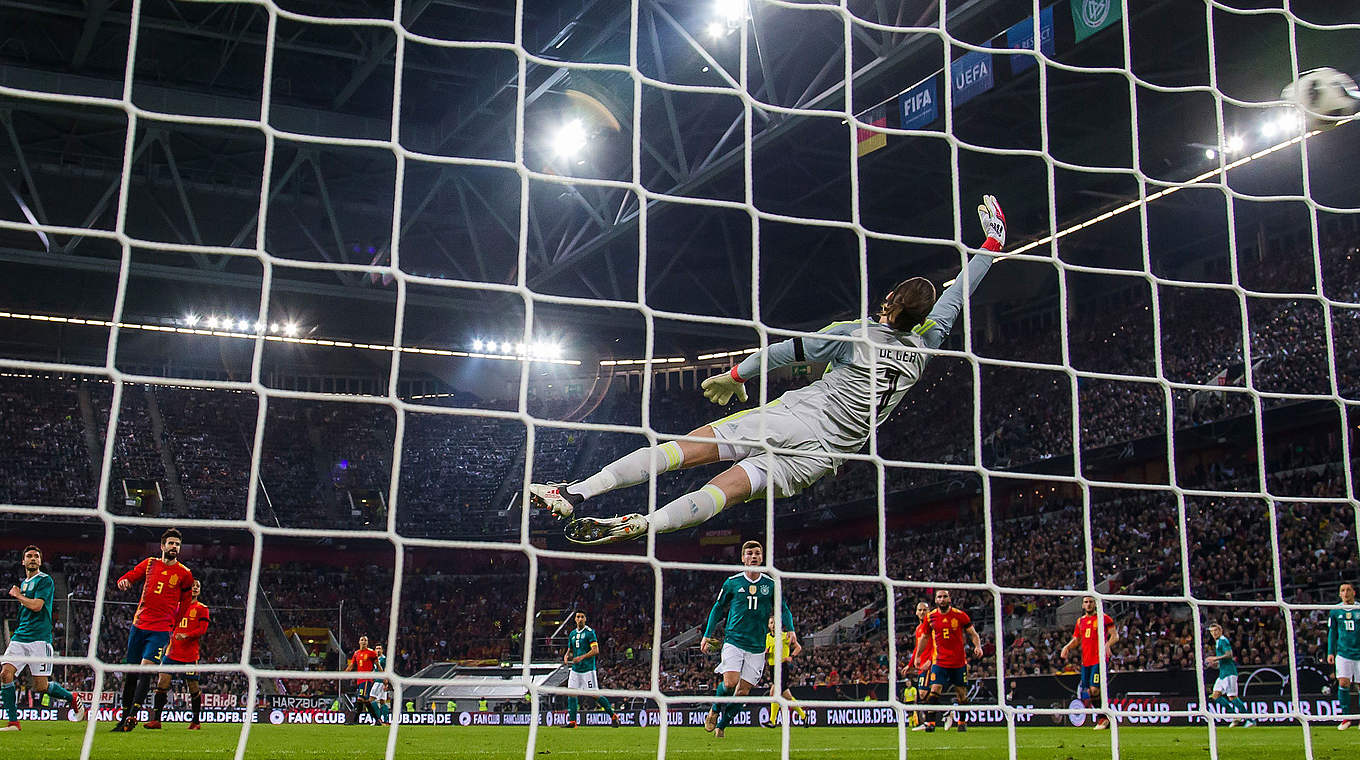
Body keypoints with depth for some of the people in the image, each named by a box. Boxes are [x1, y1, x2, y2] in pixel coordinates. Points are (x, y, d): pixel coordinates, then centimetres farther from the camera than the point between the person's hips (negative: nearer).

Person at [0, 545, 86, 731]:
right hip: (19, 638, 7)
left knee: (41, 687, -8)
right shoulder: (23, 583, 21)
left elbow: (36, 605, -17)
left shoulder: (45, 580, -4)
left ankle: (73, 699, 18)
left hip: (39, 638, -7)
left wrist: (18, 595, -2)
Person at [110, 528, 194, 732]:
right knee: (130, 672, 7)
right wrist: (123, 581, -15)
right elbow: (129, 576, 10)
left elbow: (185, 602, 10)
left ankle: (133, 716, -18)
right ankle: (124, 715, 18)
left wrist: (173, 627, 6)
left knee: (145, 669, -17)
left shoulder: (184, 574, 2)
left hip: (161, 629, -3)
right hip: (138, 625, 3)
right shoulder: (149, 563, 9)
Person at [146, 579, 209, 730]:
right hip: (172, 652, 4)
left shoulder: (202, 608, 5)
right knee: (162, 682, -6)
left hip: (190, 655, -4)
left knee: (193, 687, -1)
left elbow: (202, 630, -5)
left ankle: (196, 722, 10)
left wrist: (186, 635, -20)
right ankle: (156, 719, -2)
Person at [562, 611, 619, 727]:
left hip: (588, 669, -6)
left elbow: (595, 650, -13)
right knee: (571, 693, -1)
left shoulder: (589, 632, -7)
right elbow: (570, 650, 23)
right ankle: (572, 721, 4)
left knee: (595, 694, -6)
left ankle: (613, 715, 7)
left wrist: (582, 657, -21)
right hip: (575, 669, 6)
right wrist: (566, 656, 1)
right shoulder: (572, 634, 13)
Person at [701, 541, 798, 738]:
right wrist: (707, 635, 10)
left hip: (757, 646, 2)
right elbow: (718, 608, 12)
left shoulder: (771, 584, 5)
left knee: (743, 691, -1)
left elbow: (784, 609, 13)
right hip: (733, 640, -2)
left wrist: (791, 631, -4)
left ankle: (721, 726, 17)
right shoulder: (732, 582, 2)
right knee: (730, 682, -19)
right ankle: (715, 710, 10)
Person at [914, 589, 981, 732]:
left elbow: (973, 633, 4)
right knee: (935, 690, -13)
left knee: (961, 693, 7)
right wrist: (917, 656, 19)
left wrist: (978, 646, -15)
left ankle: (962, 721, 25)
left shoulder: (960, 615, -3)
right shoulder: (930, 617, 3)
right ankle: (930, 722, -10)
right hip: (940, 661, 0)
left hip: (959, 661, 0)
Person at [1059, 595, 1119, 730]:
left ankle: (1104, 718, -1)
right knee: (1087, 693, 4)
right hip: (1085, 661, 6)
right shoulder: (1080, 621, 17)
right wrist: (1067, 647, 6)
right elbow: (1076, 640, 25)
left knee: (1094, 689, -17)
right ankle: (1103, 718, 18)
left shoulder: (1104, 618, 2)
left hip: (1099, 660, -6)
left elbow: (1115, 635, -2)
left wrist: (1107, 644, -21)